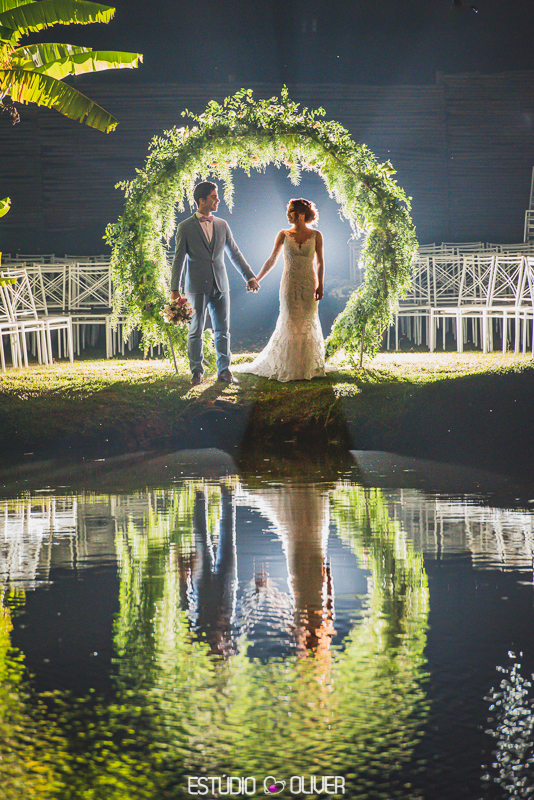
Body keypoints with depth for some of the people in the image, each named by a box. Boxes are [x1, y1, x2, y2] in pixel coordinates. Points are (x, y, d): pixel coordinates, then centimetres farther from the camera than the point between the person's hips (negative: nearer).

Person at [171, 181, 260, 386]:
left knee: (223, 330, 5)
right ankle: (197, 371, 13)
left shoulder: (222, 225, 10)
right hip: (197, 287, -3)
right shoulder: (185, 227, -2)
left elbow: (235, 253, 16)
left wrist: (250, 276, 10)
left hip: (220, 286, 4)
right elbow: (179, 260, -2)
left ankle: (224, 370, 12)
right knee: (196, 331, 3)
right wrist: (174, 289, -6)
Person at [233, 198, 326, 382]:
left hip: (309, 284, 0)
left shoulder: (315, 236, 1)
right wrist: (256, 280, 5)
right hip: (290, 284, 0)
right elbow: (271, 260, 6)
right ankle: (289, 368, 9)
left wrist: (320, 285, -5)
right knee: (291, 324, -1)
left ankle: (308, 367, 12)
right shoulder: (284, 235, 2)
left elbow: (320, 262, 4)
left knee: (308, 324, 2)